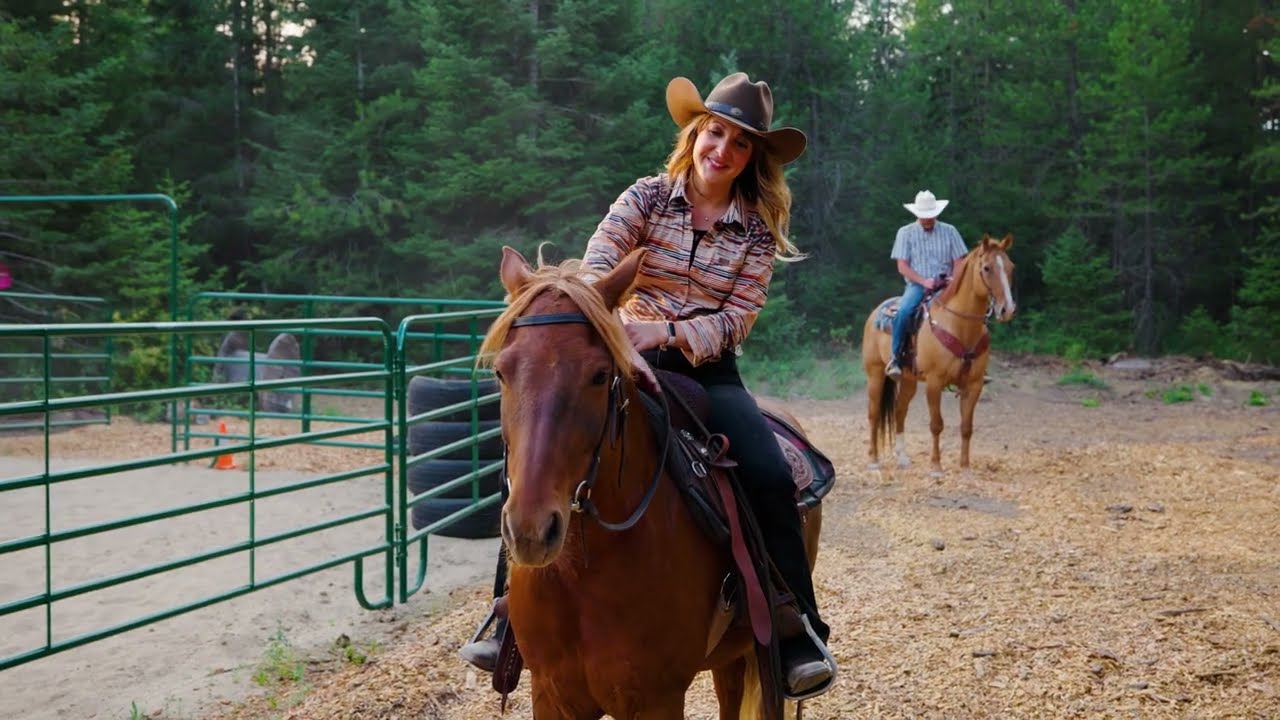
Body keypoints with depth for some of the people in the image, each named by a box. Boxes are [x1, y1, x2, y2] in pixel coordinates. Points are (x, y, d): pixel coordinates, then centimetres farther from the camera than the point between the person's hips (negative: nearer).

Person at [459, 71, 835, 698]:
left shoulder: (758, 228, 1)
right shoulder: (647, 197, -1)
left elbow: (736, 320, -6)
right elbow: (594, 270, -16)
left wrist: (666, 332, -24)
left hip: (709, 372, 0)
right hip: (633, 362, 0)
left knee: (771, 477, -25)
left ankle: (798, 634, -10)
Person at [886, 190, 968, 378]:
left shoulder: (949, 231, 8)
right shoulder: (906, 233, 5)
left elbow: (959, 263, 7)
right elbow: (902, 266, -1)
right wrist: (923, 281, -16)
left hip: (945, 285, 1)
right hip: (917, 285, -1)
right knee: (903, 311, -33)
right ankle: (896, 357, -19)